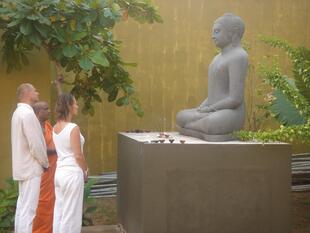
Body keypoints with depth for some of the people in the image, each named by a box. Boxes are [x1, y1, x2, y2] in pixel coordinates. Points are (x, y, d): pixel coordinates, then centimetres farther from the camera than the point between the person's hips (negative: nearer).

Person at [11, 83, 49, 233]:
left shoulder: (18, 112, 13)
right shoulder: (28, 113, -18)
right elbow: (35, 145, -21)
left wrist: (42, 162, 13)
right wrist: (45, 163, -7)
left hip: (23, 166, 10)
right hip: (31, 167, -10)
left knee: (22, 206, 15)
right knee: (28, 209, -7)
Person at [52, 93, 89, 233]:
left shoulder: (55, 128, 7)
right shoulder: (73, 128, -16)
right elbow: (78, 155, -17)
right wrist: (85, 170, 1)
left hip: (59, 171, 8)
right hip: (72, 173, -8)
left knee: (59, 211, 14)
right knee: (71, 214, 2)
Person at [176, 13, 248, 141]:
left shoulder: (238, 57, -11)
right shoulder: (219, 57, 20)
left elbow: (235, 99, -18)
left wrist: (209, 109, -9)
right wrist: (201, 108, 3)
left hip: (231, 115, -10)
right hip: (214, 113, 10)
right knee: (180, 116, -7)